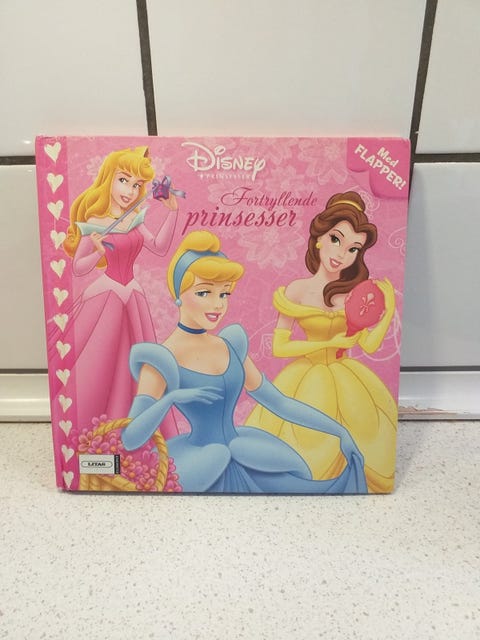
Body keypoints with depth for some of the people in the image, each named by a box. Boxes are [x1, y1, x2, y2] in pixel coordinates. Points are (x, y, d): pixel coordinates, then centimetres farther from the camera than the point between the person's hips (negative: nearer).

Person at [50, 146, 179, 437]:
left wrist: (173, 213, 0)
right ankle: (86, 434, 23)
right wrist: (99, 253, -27)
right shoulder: (94, 225, -9)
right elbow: (77, 268, -8)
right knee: (95, 367, 2)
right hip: (105, 296, -5)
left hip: (132, 297, 5)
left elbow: (160, 247, 5)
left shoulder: (135, 219, 6)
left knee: (128, 364, 9)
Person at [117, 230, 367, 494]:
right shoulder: (161, 361, -13)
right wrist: (170, 398, -37)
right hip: (202, 470, -5)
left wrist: (338, 429, 5)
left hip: (244, 462, 6)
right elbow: (129, 440, -21)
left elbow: (279, 402, 8)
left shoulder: (231, 346, 4)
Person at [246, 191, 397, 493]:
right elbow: (278, 348, -16)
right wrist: (329, 343, -18)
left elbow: (369, 345, -5)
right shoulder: (296, 291, -16)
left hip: (346, 379, 4)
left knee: (358, 441, 14)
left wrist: (389, 311, -17)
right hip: (308, 379, -3)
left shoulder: (354, 292, -5)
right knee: (307, 448, 6)